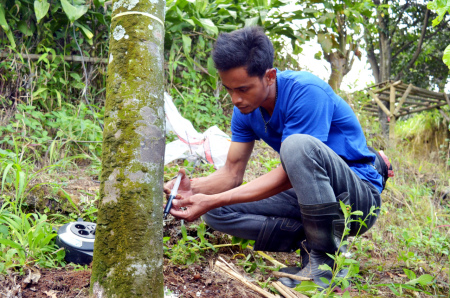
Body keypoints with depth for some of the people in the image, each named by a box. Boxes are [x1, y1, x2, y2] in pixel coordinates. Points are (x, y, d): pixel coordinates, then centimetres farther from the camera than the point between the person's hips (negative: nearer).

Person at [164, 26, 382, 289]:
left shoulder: (306, 91, -25)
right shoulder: (246, 109, -1)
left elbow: (288, 176, -27)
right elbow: (232, 173, -2)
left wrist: (212, 200, -31)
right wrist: (193, 188, -23)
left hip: (360, 198, -6)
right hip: (307, 197, 7)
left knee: (298, 145, -37)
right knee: (216, 212, -6)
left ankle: (327, 257, -21)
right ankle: (309, 238, -7)